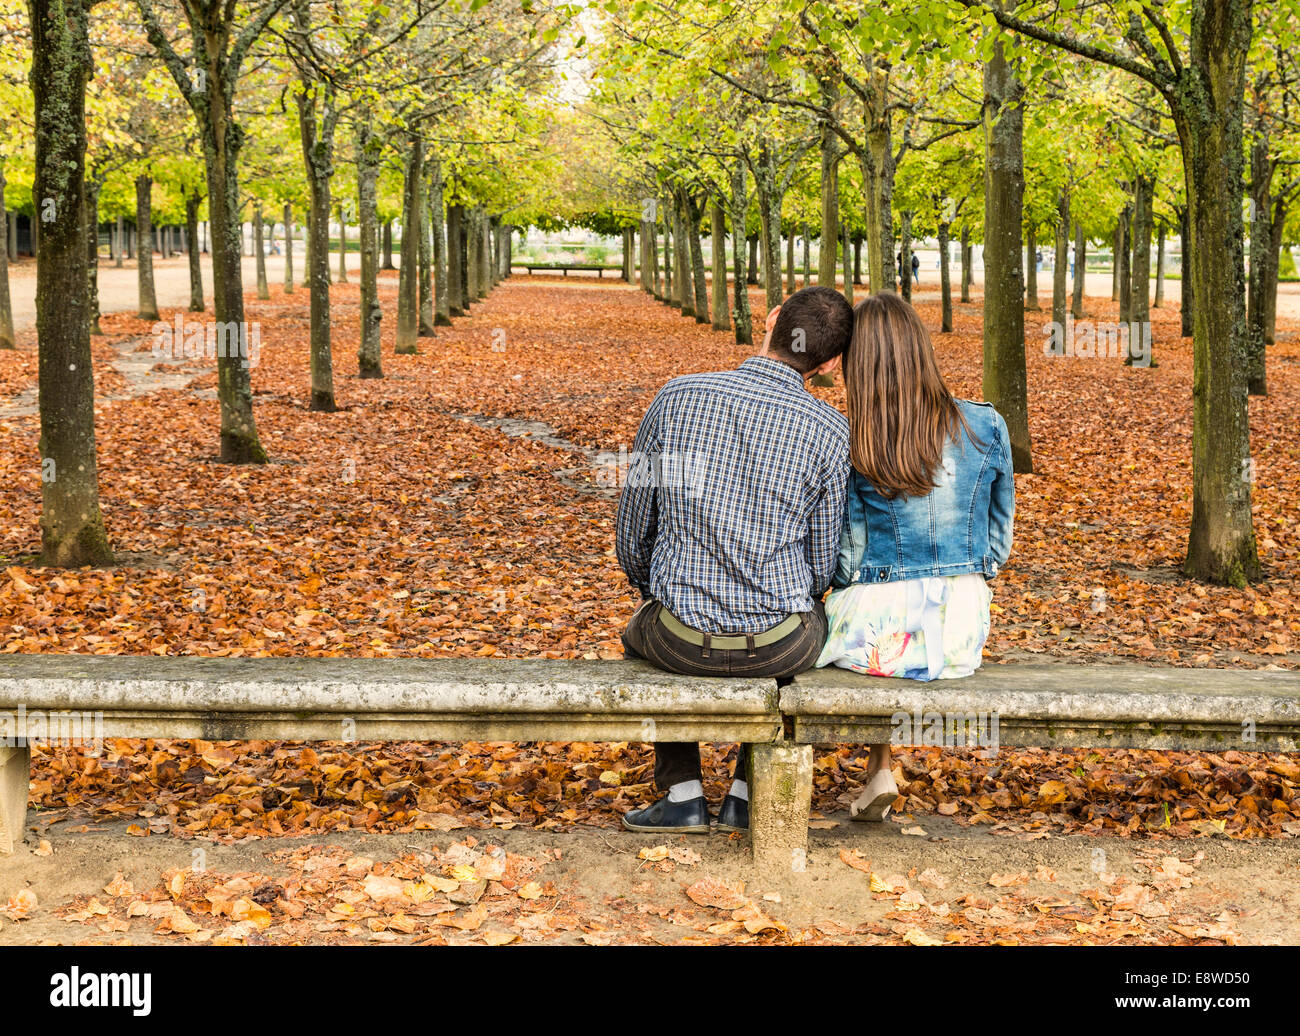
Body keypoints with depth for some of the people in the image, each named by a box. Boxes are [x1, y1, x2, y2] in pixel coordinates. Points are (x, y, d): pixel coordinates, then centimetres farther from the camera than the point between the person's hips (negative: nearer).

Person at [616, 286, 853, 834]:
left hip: (682, 641, 1)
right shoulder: (830, 430, -8)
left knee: (639, 632, 36)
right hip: (781, 646, 0)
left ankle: (682, 794, 29)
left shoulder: (676, 396, -5)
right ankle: (747, 793, 30)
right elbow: (824, 563, -1)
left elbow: (631, 538, 2)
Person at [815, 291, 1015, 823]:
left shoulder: (845, 446, -11)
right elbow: (998, 544, 6)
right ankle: (875, 777, 39)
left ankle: (879, 772, 28)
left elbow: (846, 561, -4)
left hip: (876, 635, -3)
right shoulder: (986, 428, -4)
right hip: (962, 630, 3)